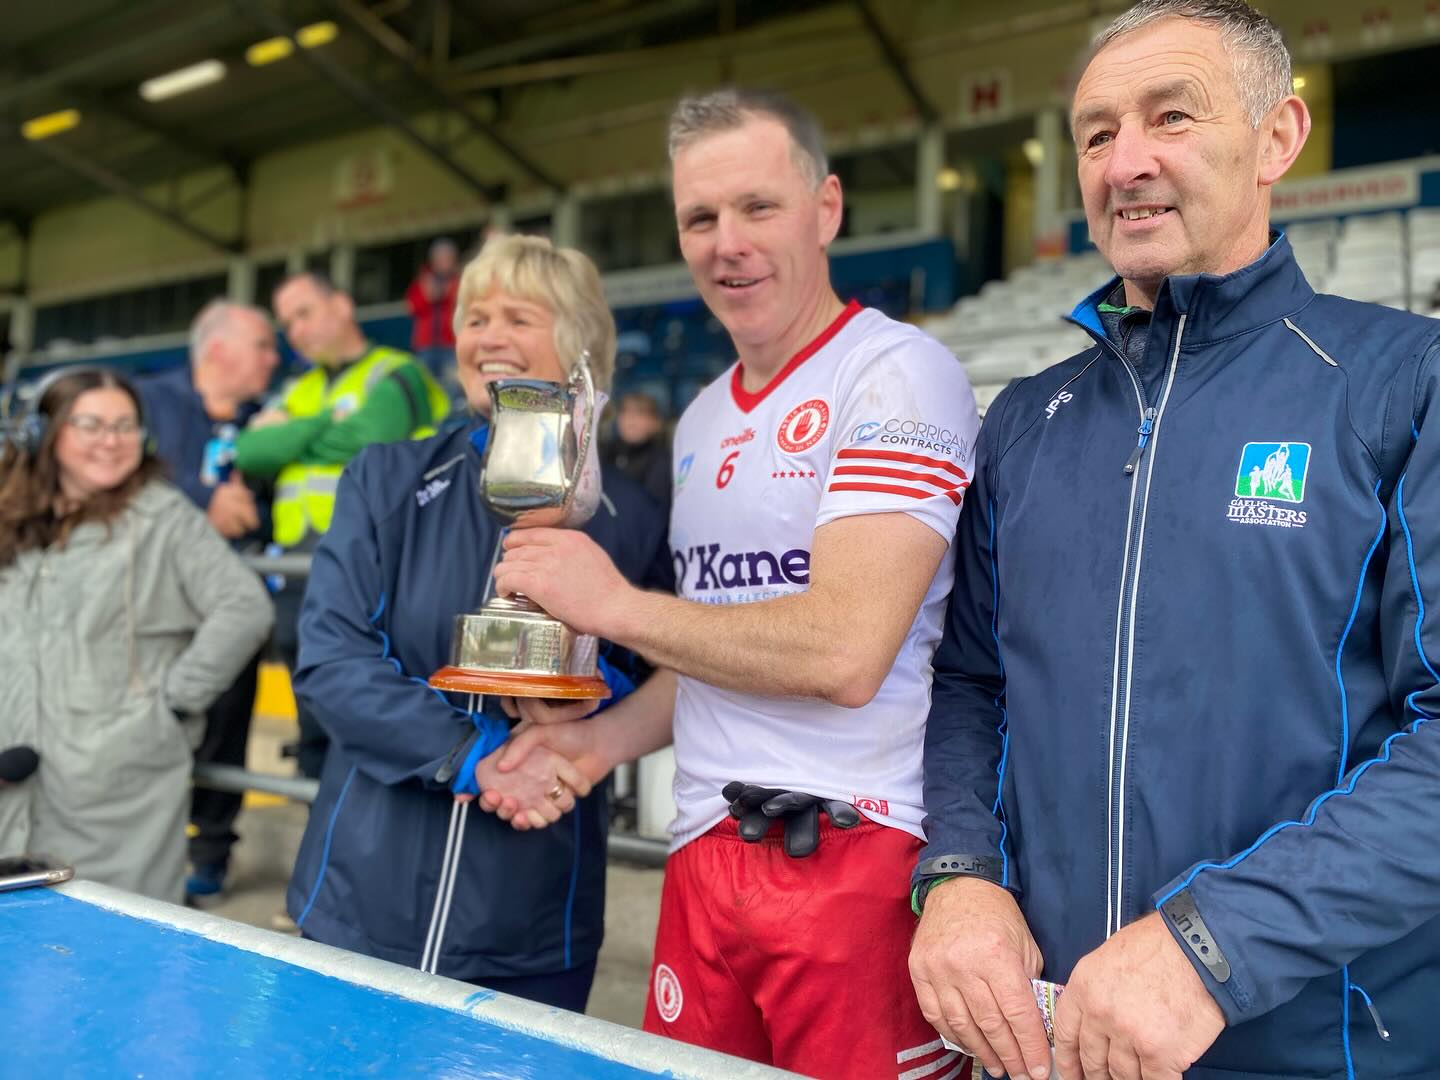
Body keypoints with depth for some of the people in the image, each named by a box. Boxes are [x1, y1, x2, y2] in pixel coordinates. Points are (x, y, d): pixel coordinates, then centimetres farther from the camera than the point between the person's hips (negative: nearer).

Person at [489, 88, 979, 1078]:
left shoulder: (899, 374, -11)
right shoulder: (701, 421, 14)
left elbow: (844, 651, -21)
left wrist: (613, 604, -12)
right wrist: (606, 737, 5)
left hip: (859, 860, -6)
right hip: (705, 856, 7)